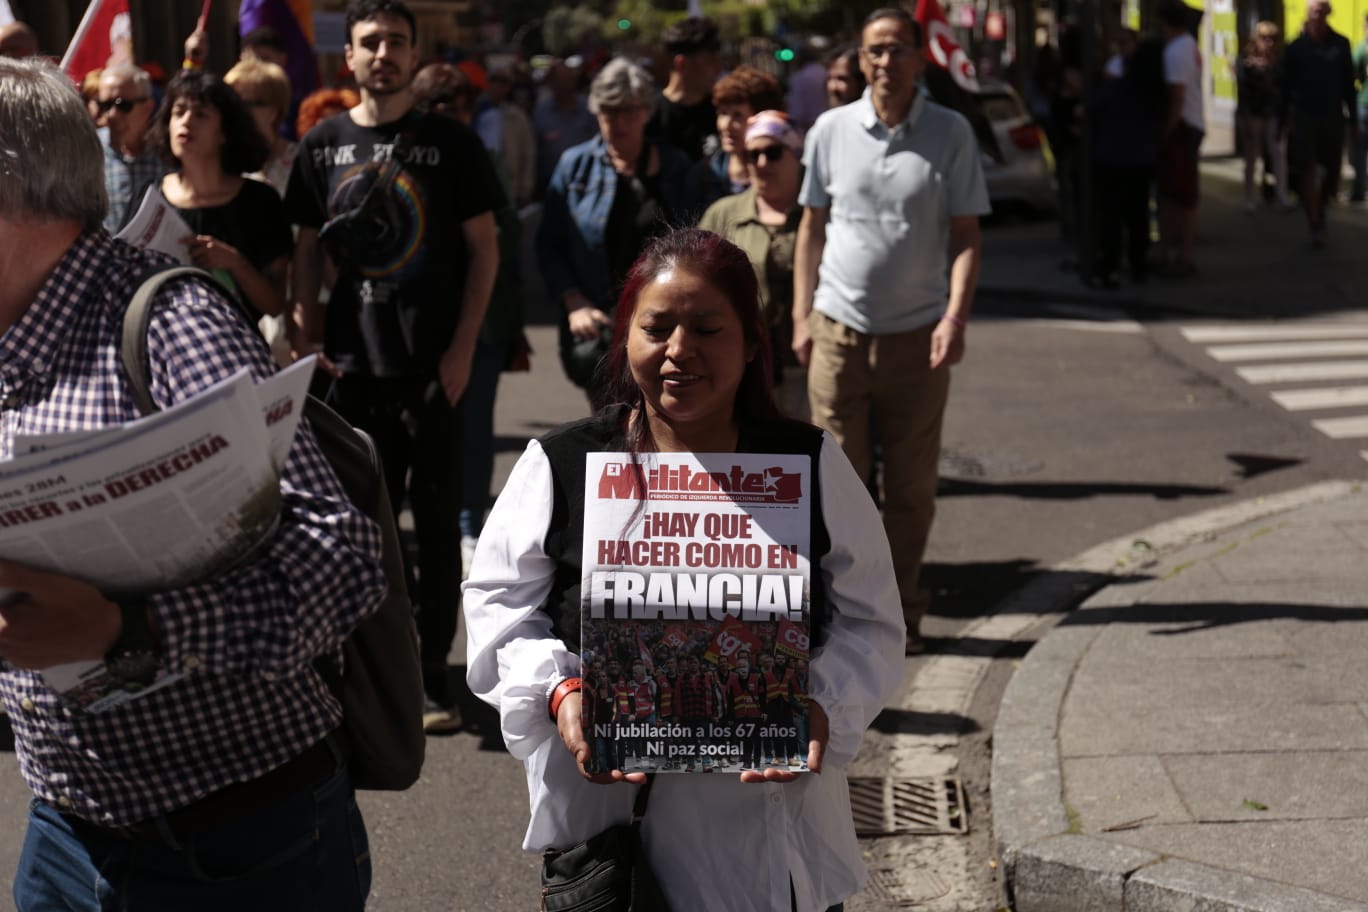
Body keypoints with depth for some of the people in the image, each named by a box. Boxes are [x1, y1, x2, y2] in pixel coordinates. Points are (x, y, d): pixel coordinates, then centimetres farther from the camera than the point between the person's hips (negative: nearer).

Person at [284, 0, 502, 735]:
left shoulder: (451, 144, 0)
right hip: (353, 365, 2)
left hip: (431, 365, -2)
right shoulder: (323, 146, 6)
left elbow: (484, 246, 0)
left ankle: (432, 675, 10)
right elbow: (306, 248, 11)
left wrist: (462, 348, -7)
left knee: (437, 521, 2)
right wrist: (307, 338, 1)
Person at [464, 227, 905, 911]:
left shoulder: (812, 465, 2)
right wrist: (558, 691, -14)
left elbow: (869, 623, 4)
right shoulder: (560, 466, 0)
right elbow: (498, 603, 4)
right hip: (598, 799, 0)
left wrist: (823, 707, -15)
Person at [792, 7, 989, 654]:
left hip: (917, 336, 0)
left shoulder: (951, 133, 0)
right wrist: (801, 318, 5)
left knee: (911, 488, 5)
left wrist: (956, 315, -13)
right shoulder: (831, 130, 4)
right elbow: (812, 228, 10)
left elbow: (965, 235, 0)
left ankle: (900, 613, 17)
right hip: (838, 333, 1)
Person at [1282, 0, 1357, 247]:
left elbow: (1349, 85, 8)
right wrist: (1285, 121, -1)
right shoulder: (1297, 47, -1)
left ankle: (1319, 210, 33)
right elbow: (1287, 86, 2)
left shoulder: (1340, 45, 3)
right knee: (1307, 171, -7)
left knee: (1332, 172, 8)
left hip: (1333, 117, 2)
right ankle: (1315, 227, -5)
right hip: (1304, 117, -2)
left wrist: (1353, 121, 6)